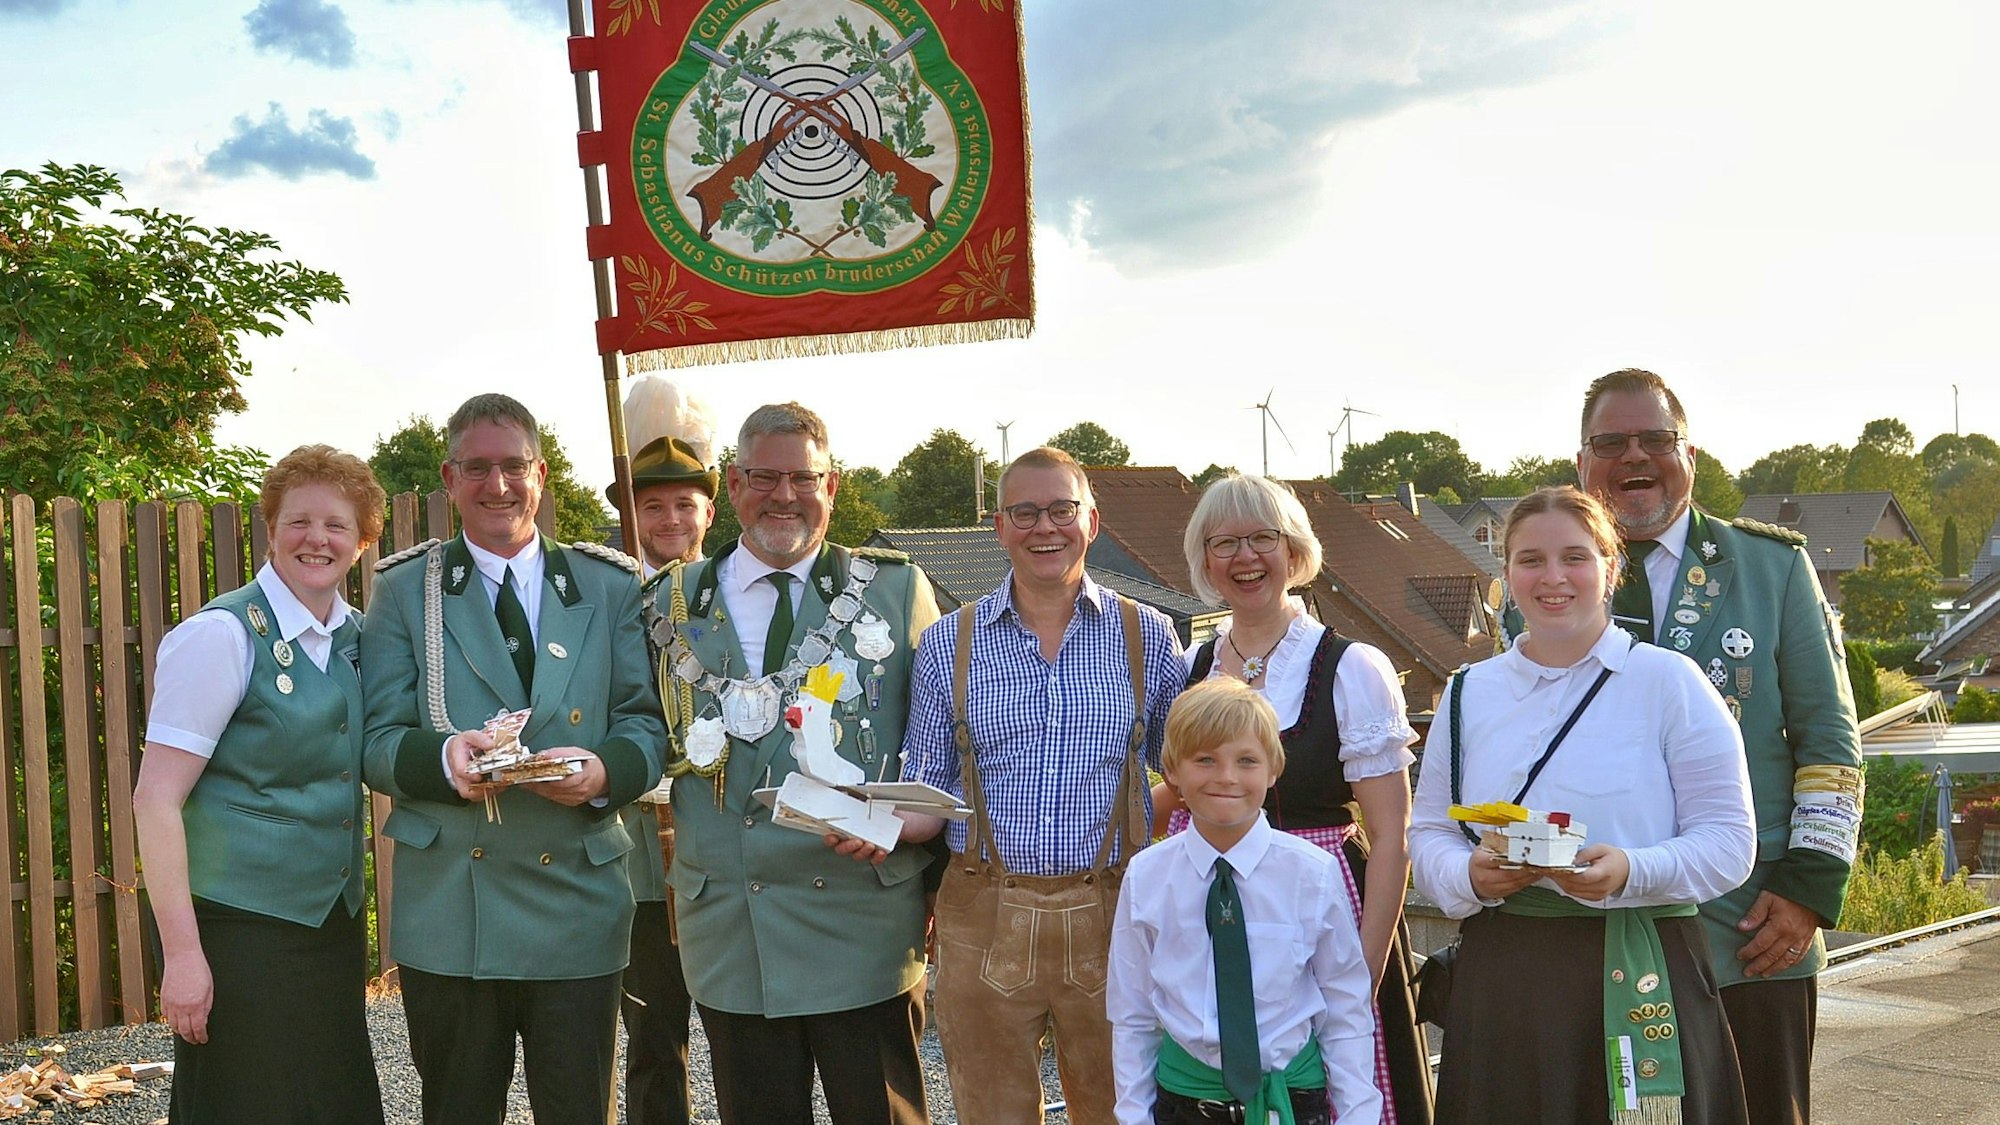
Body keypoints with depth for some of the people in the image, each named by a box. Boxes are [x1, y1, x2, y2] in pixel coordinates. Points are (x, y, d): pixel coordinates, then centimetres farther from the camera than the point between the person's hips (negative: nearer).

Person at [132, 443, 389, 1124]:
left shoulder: (358, 635, 6)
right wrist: (182, 952, -18)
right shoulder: (222, 635, -13)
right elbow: (155, 800, -16)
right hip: (243, 931, -6)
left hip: (334, 919, 7)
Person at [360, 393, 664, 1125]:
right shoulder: (405, 590, 5)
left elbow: (647, 723, 4)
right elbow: (378, 740, 1)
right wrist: (443, 758, -21)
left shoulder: (610, 588, 7)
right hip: (447, 908, 0)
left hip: (578, 902, 0)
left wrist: (605, 770, -18)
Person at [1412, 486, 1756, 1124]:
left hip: (1642, 981, -2)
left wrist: (1630, 872, -21)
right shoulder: (1469, 693, 12)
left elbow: (1729, 841, -4)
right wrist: (1471, 875, -11)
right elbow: (1427, 833, 11)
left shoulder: (1669, 681, 0)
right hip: (1501, 981, 3)